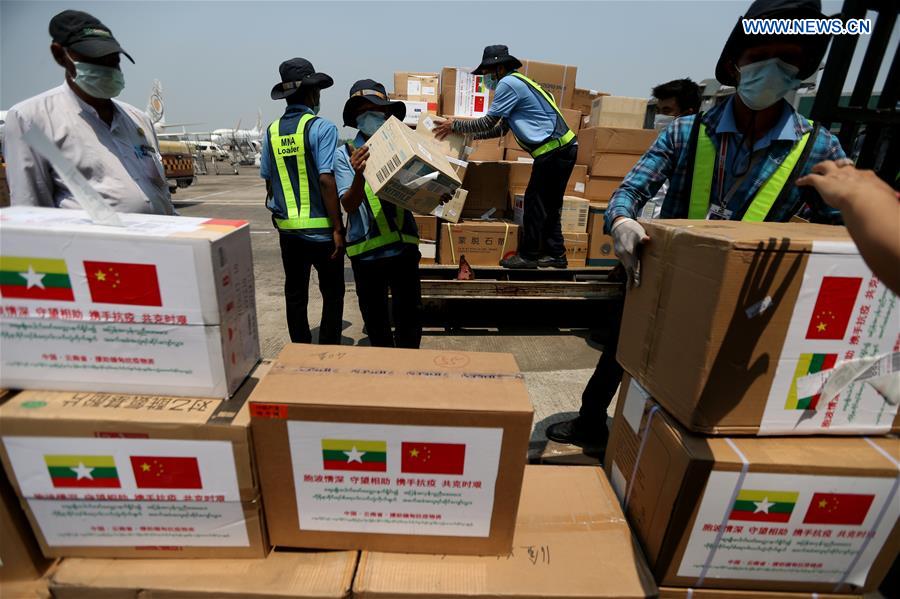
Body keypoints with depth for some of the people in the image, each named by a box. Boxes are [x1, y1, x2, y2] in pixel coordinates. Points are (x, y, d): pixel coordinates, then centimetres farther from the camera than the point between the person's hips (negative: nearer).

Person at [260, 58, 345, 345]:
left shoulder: (272, 131, 8)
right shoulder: (321, 128, -9)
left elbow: (268, 181, 13)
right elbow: (326, 180, -17)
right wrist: (337, 228, -14)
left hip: (287, 228, 6)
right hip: (320, 229, -5)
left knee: (295, 294, 14)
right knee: (332, 294, 8)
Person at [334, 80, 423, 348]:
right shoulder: (345, 155, 1)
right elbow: (349, 205, -9)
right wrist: (359, 175, -28)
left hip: (404, 246, 1)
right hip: (366, 250, 0)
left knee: (409, 316, 8)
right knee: (375, 319, 14)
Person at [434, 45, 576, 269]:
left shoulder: (508, 83, -9)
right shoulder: (518, 82, 23)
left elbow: (488, 122, -7)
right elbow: (502, 128, 24)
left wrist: (455, 126, 3)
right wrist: (470, 136, 24)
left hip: (553, 151, -10)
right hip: (564, 147, 10)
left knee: (535, 202, -3)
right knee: (549, 203, 13)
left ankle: (528, 255, 5)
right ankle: (555, 254, 19)